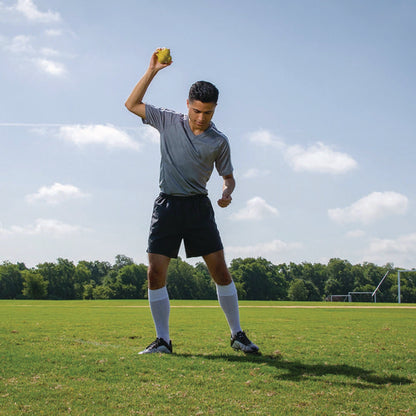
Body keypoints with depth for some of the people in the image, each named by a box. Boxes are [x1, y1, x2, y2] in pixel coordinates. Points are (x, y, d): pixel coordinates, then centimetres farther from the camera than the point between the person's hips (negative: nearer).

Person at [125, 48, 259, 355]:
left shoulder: (219, 141, 5)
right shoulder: (168, 122, 6)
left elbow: (228, 176, 14)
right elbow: (132, 104, 8)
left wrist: (227, 193, -9)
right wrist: (152, 71, 1)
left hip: (199, 206, 0)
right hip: (167, 204, 0)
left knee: (220, 271, -5)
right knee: (155, 274, -7)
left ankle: (237, 335, 7)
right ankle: (163, 340, 2)